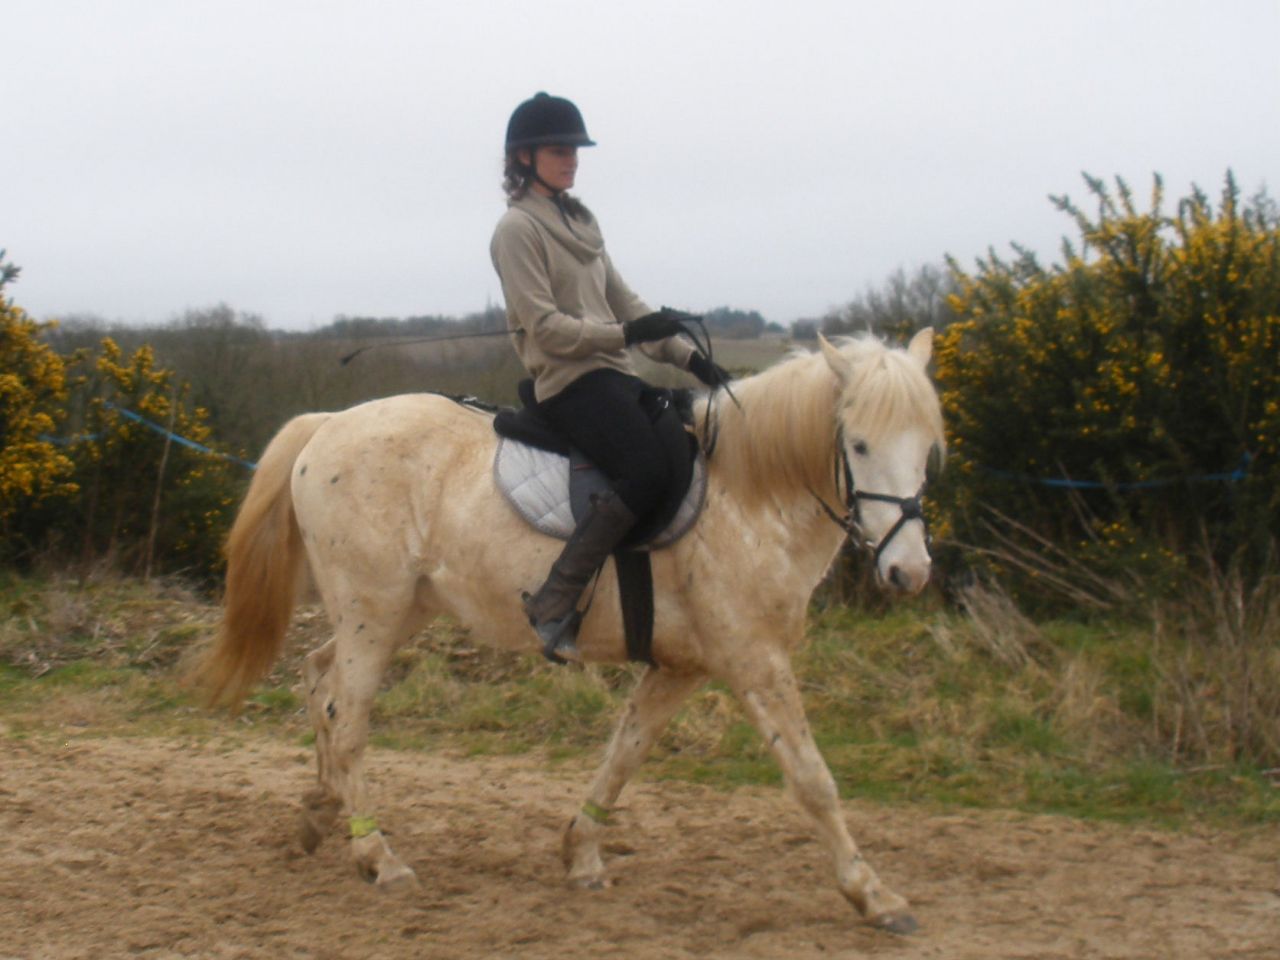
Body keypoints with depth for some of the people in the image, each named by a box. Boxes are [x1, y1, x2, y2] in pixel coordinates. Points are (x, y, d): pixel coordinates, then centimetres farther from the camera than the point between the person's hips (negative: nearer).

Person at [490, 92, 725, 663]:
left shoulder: (579, 223, 21)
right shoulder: (518, 229, -5)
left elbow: (625, 303, 18)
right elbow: (545, 327, -14)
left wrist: (689, 357, 7)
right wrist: (626, 334, -20)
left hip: (612, 377, 9)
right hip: (569, 381, -9)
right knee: (648, 470, -28)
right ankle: (554, 604, -28)